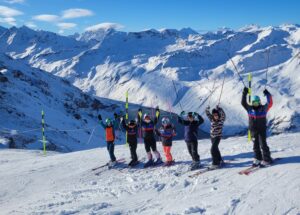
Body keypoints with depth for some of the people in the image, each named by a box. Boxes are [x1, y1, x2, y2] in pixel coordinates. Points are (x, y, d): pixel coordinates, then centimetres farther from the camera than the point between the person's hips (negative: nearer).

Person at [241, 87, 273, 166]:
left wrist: (268, 95, -15)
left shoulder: (263, 108, -2)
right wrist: (244, 94, -7)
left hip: (262, 130, -3)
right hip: (253, 130, 3)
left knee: (263, 144, -3)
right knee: (255, 145, 9)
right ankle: (258, 159, 20)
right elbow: (243, 103, 0)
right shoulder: (249, 109, 2)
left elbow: (270, 103, -8)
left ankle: (267, 160, 5)